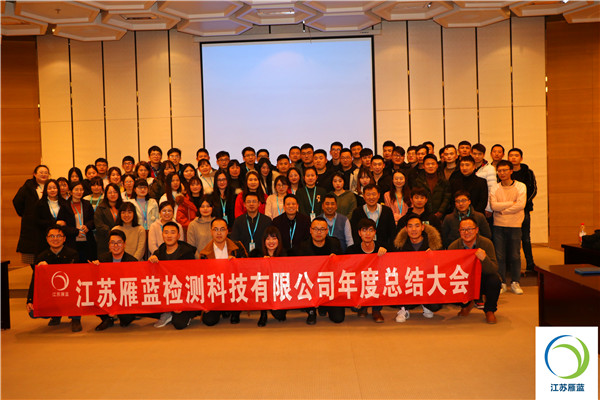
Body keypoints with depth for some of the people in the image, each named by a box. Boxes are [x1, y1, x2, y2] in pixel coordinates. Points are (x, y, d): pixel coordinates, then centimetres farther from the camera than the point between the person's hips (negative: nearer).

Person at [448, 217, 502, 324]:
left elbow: (494, 270, -24)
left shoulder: (486, 243, -16)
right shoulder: (453, 246, -12)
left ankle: (489, 310, -2)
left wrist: (484, 258, -43)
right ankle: (466, 305, 10)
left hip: (482, 282, -1)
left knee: (494, 280, -33)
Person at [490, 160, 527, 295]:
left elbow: (521, 205, -13)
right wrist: (512, 203, -11)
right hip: (499, 225, 1)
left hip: (514, 225, -1)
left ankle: (515, 283, 14)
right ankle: (501, 283, 12)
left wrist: (502, 210, -9)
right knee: (499, 256, 3)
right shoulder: (495, 188, 5)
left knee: (515, 255, 2)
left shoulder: (520, 186, 1)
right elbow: (493, 205, -9)